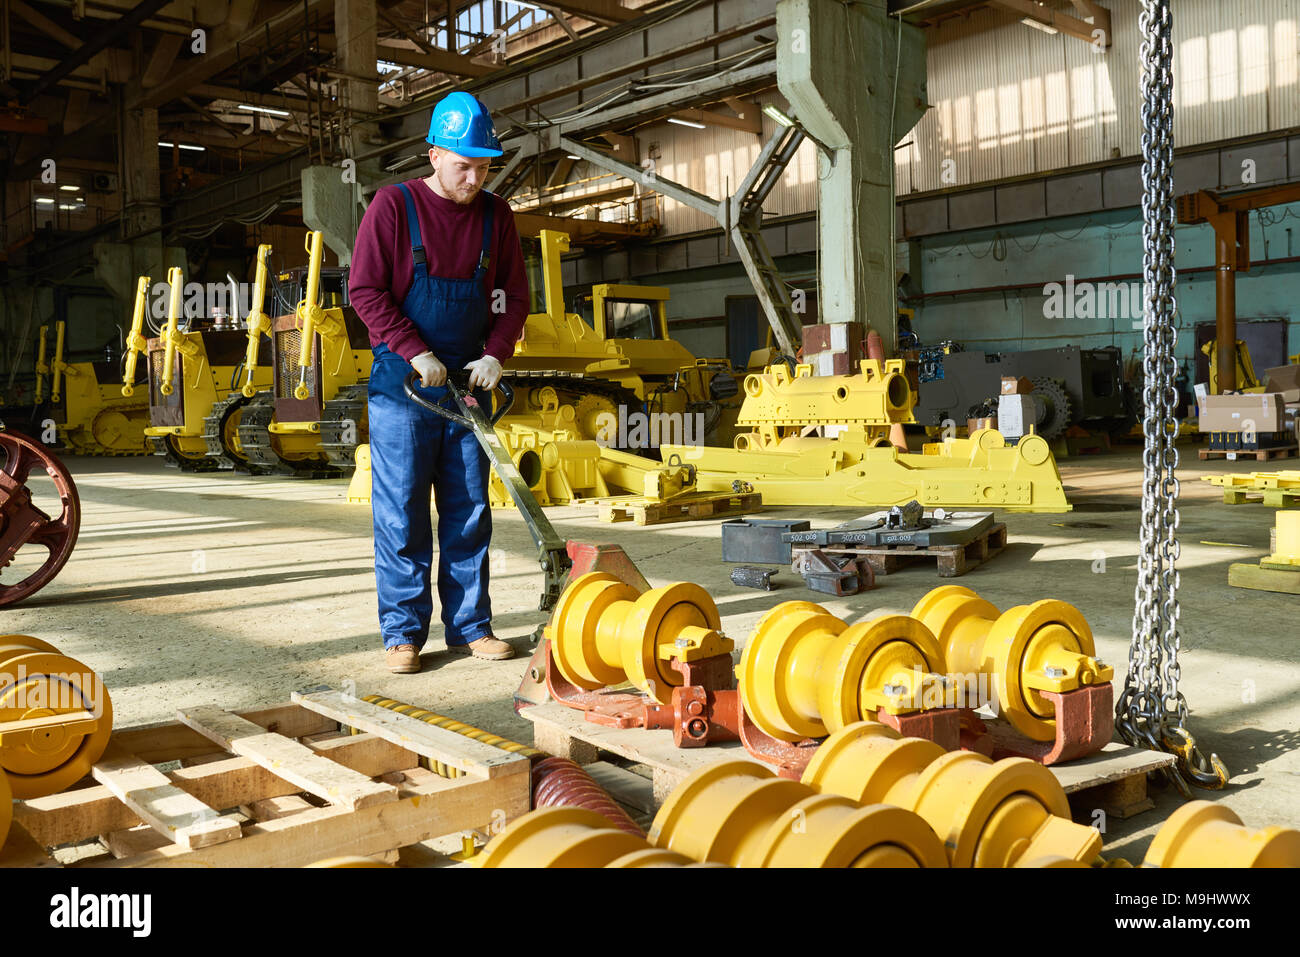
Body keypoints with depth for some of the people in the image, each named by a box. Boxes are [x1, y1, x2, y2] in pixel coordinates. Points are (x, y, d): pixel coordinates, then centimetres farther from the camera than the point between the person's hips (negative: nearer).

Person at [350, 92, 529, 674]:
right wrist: (415, 352, -16)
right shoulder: (394, 205, -5)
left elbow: (514, 296, 11)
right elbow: (365, 291, -8)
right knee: (402, 511, -2)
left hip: (468, 383, 4)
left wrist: (496, 354, -6)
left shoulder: (496, 216, 6)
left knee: (469, 512, 7)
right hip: (402, 384, -4)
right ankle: (403, 632, 7)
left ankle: (469, 626, 15)